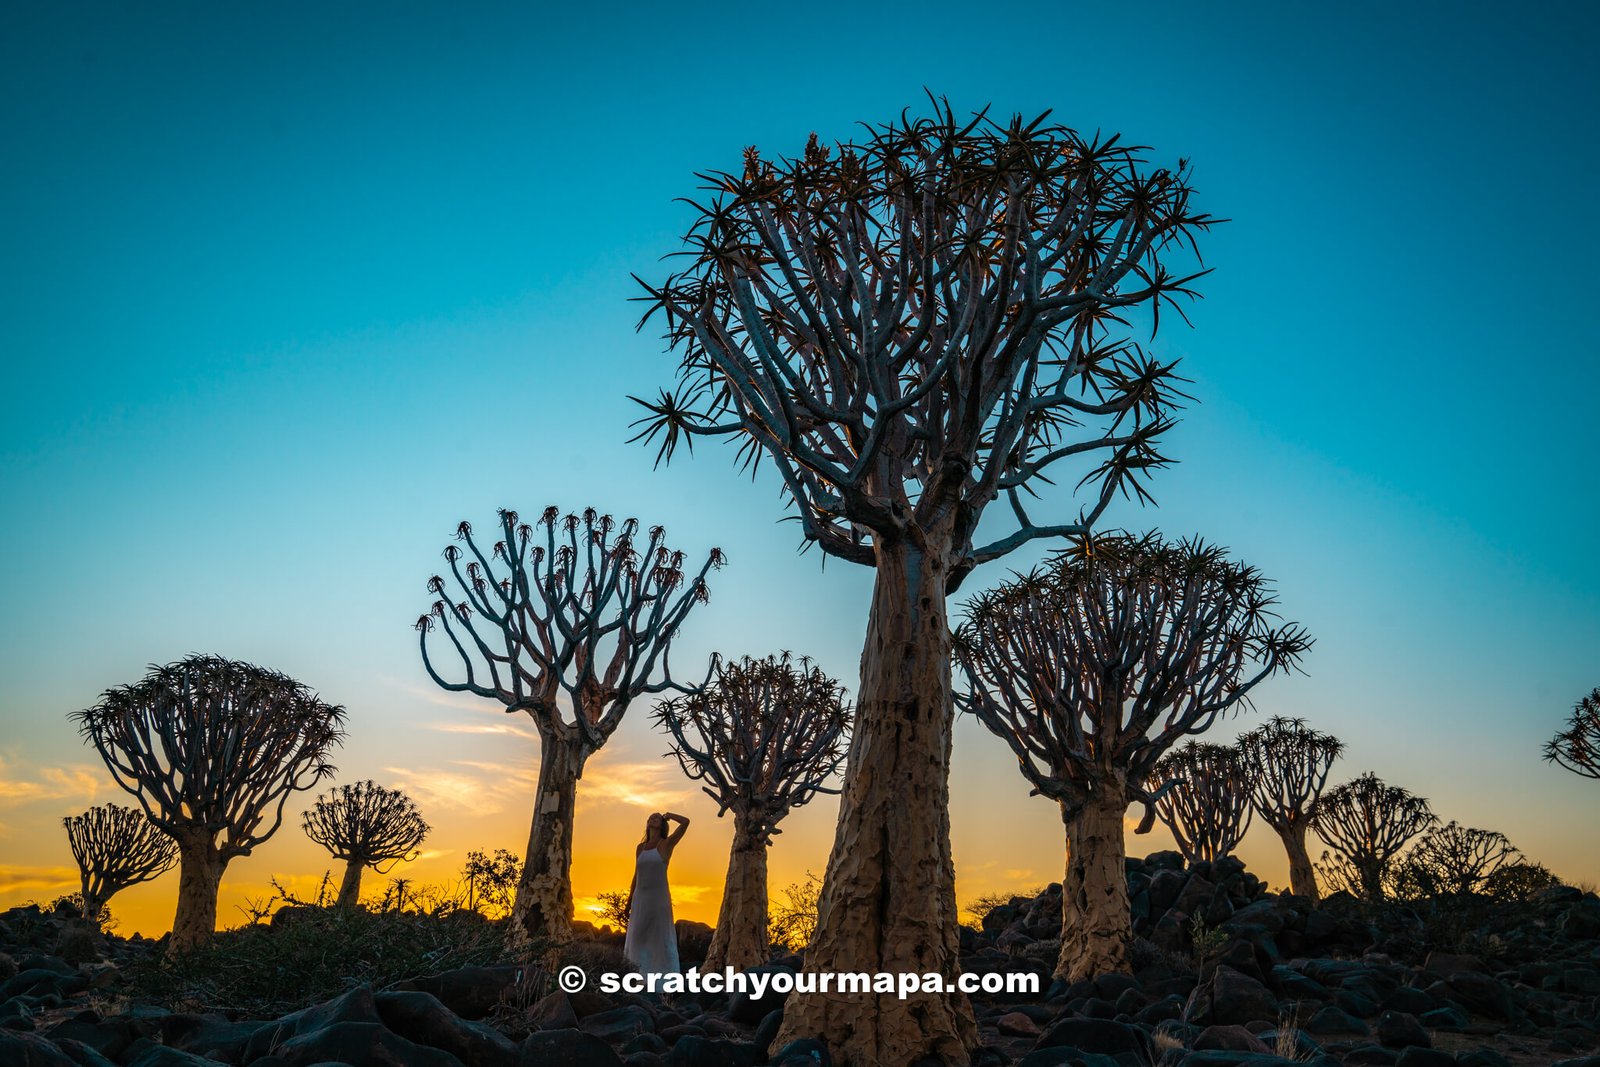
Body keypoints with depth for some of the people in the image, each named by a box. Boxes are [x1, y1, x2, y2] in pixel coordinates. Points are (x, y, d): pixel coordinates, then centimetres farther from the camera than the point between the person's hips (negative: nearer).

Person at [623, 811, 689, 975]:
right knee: (638, 939, 9)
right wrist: (629, 901, 17)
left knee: (661, 939, -3)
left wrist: (668, 815, 0)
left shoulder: (666, 844, -3)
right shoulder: (640, 847, 12)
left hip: (659, 898, -5)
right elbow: (636, 875, 17)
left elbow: (685, 822, -16)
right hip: (640, 898, 5)